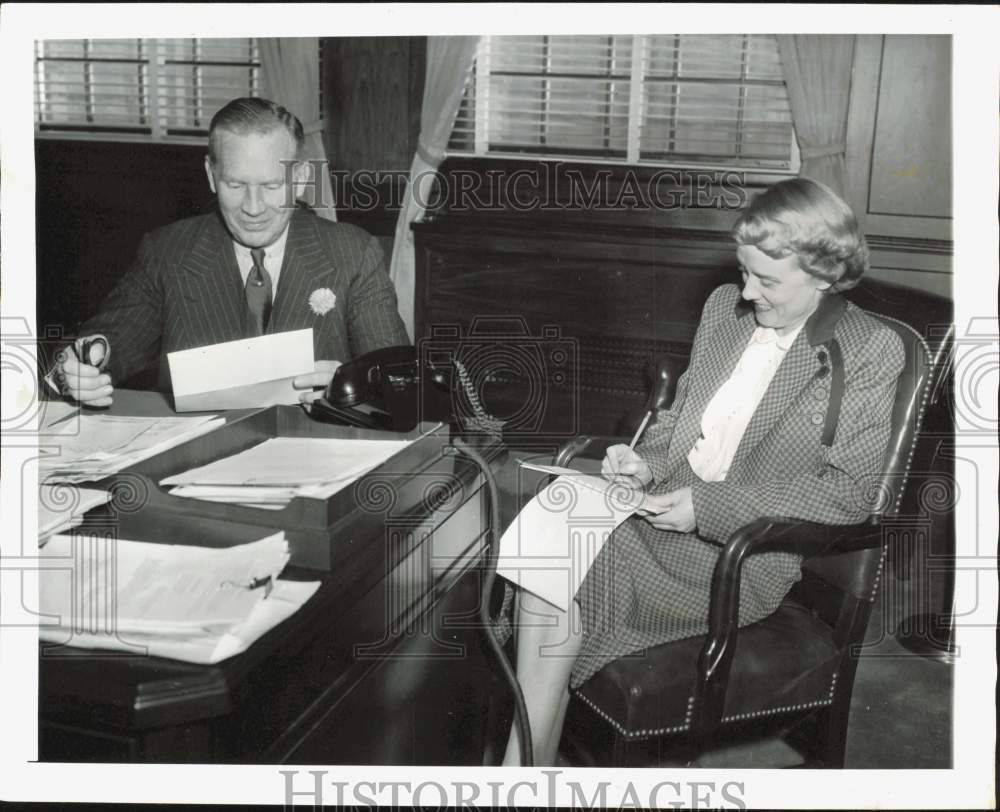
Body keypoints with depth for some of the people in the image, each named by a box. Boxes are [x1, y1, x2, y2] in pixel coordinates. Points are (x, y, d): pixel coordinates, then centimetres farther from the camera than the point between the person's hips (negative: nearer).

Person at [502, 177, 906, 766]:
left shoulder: (872, 351, -6)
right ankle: (531, 759, -19)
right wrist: (647, 461, -1)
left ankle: (528, 760, -11)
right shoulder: (725, 307, 12)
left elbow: (847, 494, -10)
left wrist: (708, 507, -17)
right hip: (666, 509, 6)